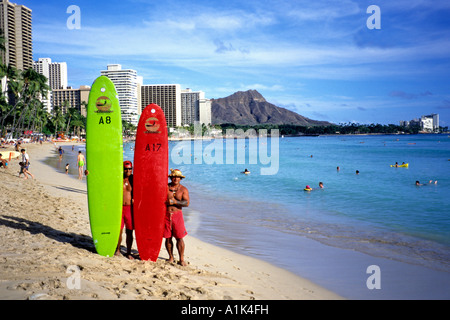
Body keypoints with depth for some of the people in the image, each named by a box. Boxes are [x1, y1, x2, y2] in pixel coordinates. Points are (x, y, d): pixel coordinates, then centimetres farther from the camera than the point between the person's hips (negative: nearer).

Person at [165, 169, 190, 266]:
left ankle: (181, 259, 4)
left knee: (179, 238, -4)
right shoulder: (165, 187, 6)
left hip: (177, 215, -2)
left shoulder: (183, 189, 1)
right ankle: (171, 257, 20)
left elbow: (187, 203, -9)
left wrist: (174, 202, -16)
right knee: (168, 238, 5)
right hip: (166, 214, 2)